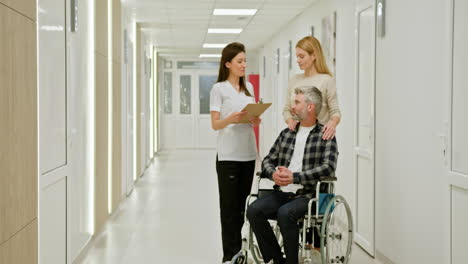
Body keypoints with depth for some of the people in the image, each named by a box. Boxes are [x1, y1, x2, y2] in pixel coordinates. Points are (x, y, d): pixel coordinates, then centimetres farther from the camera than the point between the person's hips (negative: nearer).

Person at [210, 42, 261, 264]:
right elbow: (215, 124, -6)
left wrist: (255, 121, -3)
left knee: (241, 204, 7)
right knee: (230, 206, -3)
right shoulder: (219, 89, -3)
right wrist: (230, 119, -25)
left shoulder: (249, 87, 14)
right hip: (228, 155, -5)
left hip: (248, 153, 5)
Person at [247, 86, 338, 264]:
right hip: (281, 193, 6)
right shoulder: (286, 134, 18)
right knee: (253, 210, -20)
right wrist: (273, 173, -7)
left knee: (285, 213, -34)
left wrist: (295, 177, -18)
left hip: (308, 194, -5)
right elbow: (268, 160, 18)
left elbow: (328, 167, -12)